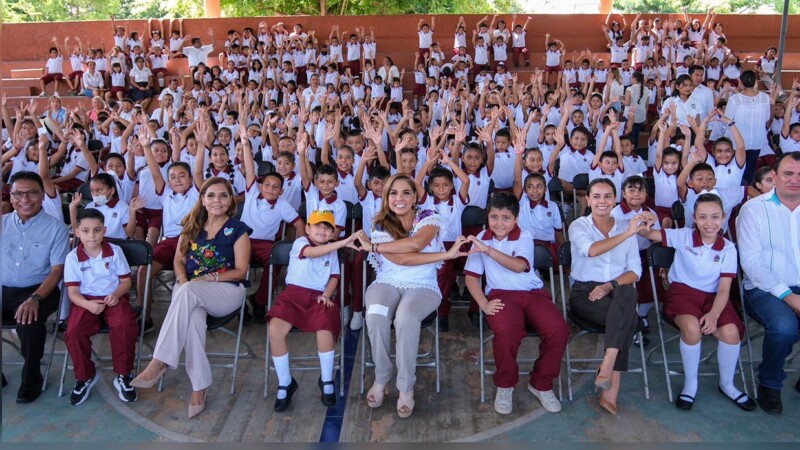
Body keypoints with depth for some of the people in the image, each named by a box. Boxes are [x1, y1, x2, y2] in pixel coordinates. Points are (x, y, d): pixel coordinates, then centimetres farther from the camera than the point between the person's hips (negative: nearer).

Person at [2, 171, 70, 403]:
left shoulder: (56, 228, -1)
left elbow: (57, 271, -5)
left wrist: (35, 299, -21)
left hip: (39, 290, -3)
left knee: (29, 321, -32)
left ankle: (31, 379, -6)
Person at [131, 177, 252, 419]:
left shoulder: (237, 229, 1)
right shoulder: (192, 226, 14)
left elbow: (240, 271, -2)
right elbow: (179, 260, 13)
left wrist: (209, 278, -15)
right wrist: (182, 279, -8)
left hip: (227, 291, -3)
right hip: (190, 292, 3)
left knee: (187, 292, -37)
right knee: (194, 317, -35)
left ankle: (159, 363, -35)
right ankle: (199, 387, -31)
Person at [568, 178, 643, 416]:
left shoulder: (625, 228, 13)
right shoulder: (579, 226, 3)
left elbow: (635, 270, 4)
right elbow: (591, 250, -21)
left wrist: (611, 285, -15)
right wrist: (628, 233, -28)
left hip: (618, 293, 3)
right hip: (585, 292, -3)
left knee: (628, 291, -36)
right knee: (629, 318, -32)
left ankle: (607, 365, -38)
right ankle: (612, 387, -27)